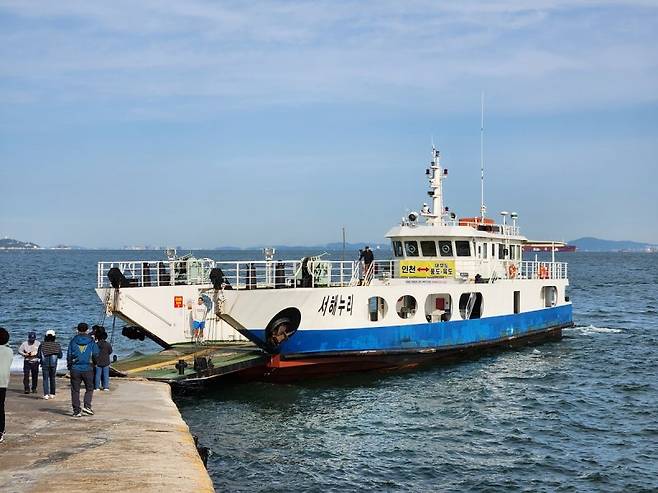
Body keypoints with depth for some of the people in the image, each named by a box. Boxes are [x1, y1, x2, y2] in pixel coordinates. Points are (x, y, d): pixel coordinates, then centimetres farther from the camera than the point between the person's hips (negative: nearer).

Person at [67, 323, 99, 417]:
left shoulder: (73, 341, 0)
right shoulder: (91, 341, -1)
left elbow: (69, 355, 0)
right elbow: (96, 354, -2)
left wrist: (69, 365, 15)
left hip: (75, 369, 0)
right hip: (87, 369, 0)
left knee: (75, 390, 6)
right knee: (89, 388, 13)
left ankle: (76, 411, 5)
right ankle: (87, 406, -4)